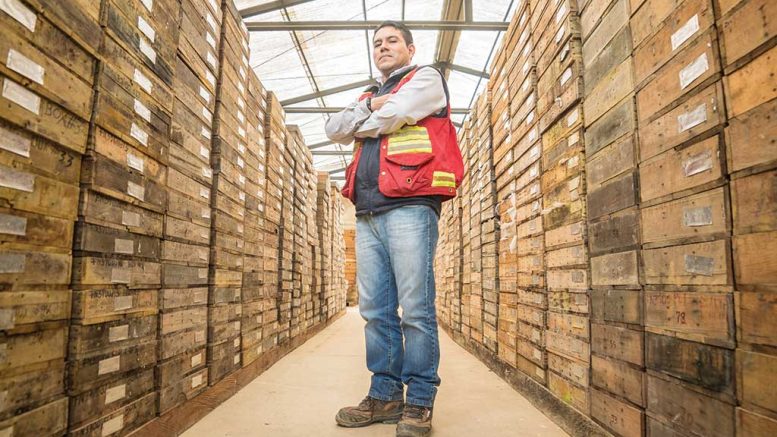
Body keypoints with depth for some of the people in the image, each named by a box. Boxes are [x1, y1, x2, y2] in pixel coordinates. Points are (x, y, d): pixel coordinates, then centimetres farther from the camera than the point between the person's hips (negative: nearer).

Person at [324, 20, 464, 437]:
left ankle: (419, 403, 4)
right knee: (375, 311, 6)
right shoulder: (367, 95, 31)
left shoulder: (425, 78, 11)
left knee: (416, 310, -6)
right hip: (368, 213, 7)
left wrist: (361, 123, 12)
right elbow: (334, 129, 14)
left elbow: (390, 116, -7)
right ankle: (385, 395, 16)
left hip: (409, 207, -6)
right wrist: (369, 105, 0)